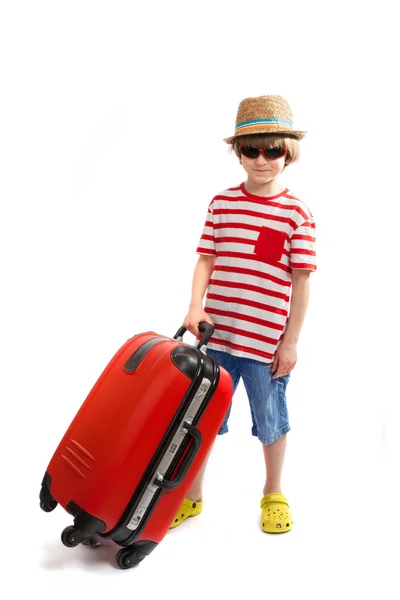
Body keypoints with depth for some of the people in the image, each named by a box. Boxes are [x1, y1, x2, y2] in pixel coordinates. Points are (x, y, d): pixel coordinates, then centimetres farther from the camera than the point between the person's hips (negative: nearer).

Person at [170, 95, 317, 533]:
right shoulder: (221, 203, 4)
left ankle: (273, 493, 39)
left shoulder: (297, 214, -6)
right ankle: (191, 496, 32)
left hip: (266, 341, -2)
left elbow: (301, 281, -5)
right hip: (216, 334, 3)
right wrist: (195, 307, -9)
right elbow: (206, 259, 5)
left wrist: (291, 340, -5)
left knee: (270, 420, 14)